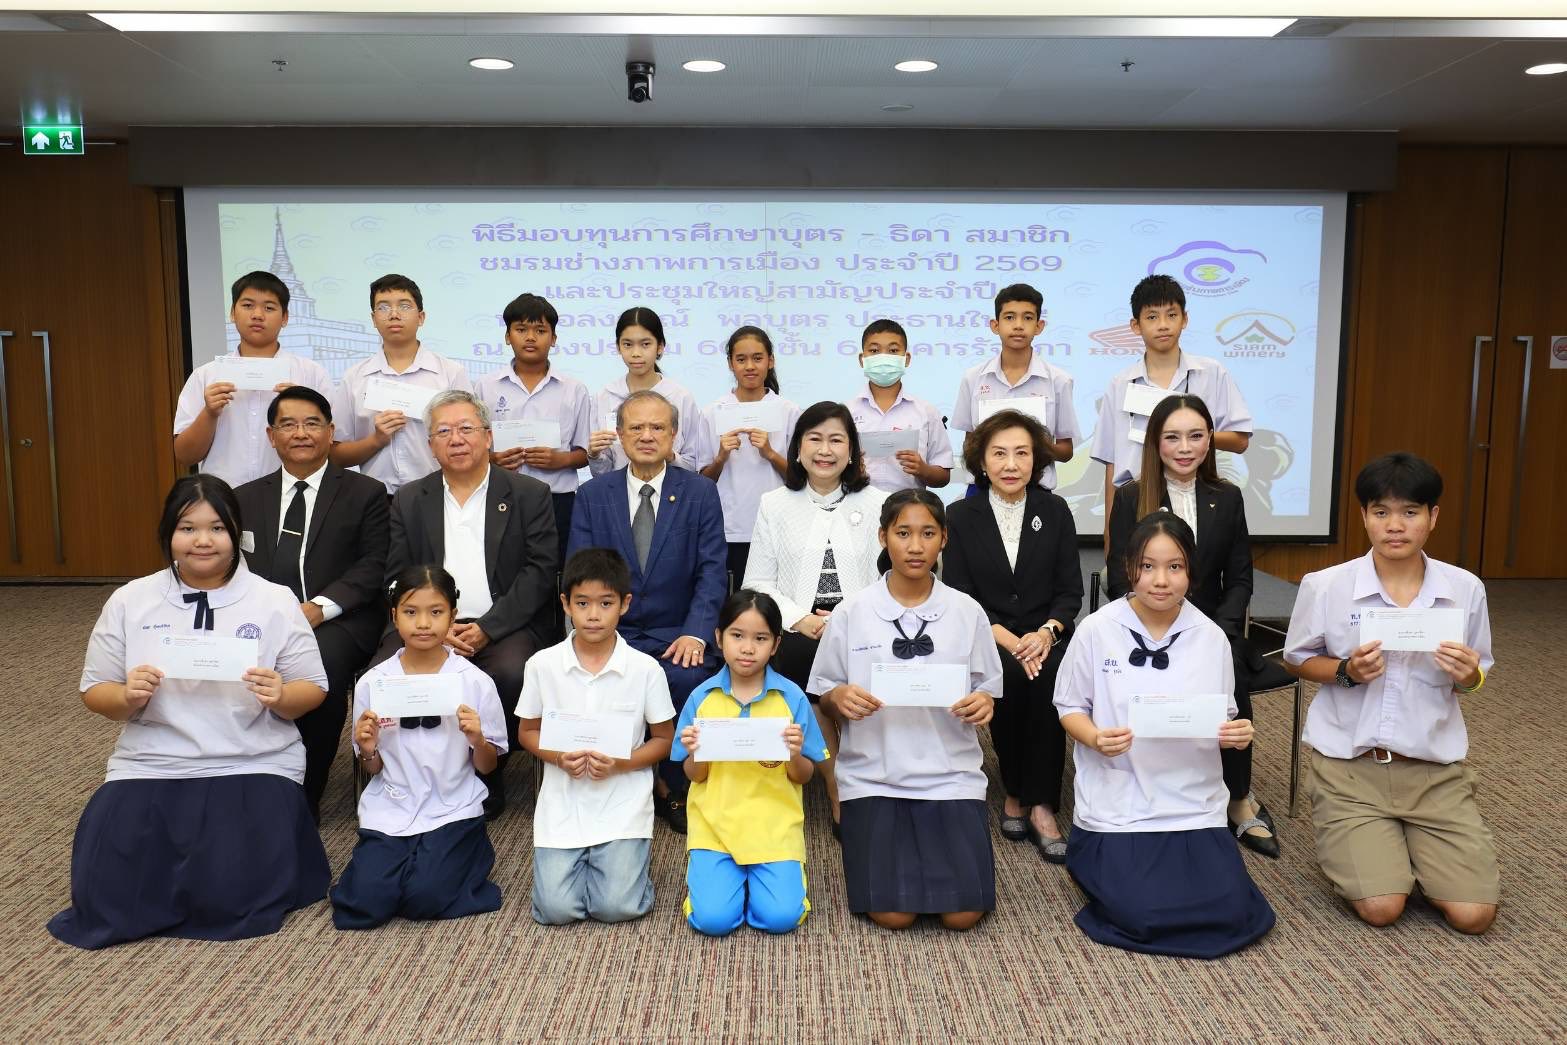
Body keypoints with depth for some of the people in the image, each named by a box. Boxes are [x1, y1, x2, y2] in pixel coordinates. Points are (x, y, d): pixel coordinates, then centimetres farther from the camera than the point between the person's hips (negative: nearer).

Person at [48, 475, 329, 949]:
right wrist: (128, 698, -14)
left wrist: (280, 696, -21)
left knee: (233, 893, -20)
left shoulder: (275, 600, 0)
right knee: (109, 897, -13)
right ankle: (178, 849, 17)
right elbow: (95, 692, 8)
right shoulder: (130, 600, 5)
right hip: (150, 768, 3)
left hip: (253, 768, -2)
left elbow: (311, 690, 2)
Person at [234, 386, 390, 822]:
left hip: (336, 622, -3)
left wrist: (318, 607, -16)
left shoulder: (365, 493, 7)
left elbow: (374, 567, -2)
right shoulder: (246, 499, 18)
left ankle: (305, 797, -16)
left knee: (321, 663, -35)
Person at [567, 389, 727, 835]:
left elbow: (712, 570, -1)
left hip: (677, 635, -1)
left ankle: (675, 787, -5)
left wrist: (695, 633, -18)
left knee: (688, 679, -32)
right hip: (611, 633, 1)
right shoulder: (592, 494, 10)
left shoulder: (701, 492, 7)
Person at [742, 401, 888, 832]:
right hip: (796, 633, 1)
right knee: (804, 658, -25)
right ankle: (839, 793, -7)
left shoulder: (876, 503, 10)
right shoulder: (775, 505, 12)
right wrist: (799, 619, -8)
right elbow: (757, 584, 8)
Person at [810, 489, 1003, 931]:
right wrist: (839, 698, -18)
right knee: (892, 914, -9)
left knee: (963, 914, -8)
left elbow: (985, 692, 7)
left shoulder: (967, 612, 0)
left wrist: (983, 704, -16)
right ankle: (881, 844, 23)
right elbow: (824, 693, 5)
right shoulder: (851, 613, -2)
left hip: (951, 775, 1)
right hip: (874, 778, 0)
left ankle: (937, 839, 23)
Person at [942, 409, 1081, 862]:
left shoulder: (1055, 511, 8)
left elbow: (1070, 590, 5)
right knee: (1010, 676, -32)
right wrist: (1009, 641, -18)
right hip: (986, 639, -1)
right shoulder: (960, 517, 2)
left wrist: (1046, 632, -16)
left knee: (1051, 676, -31)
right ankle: (1014, 791, -10)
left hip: (1045, 637, 1)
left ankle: (1040, 804, -21)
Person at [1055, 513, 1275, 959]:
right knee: (1142, 917, -16)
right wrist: (1096, 738, -20)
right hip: (1117, 807, -2)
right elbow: (1070, 707, 1)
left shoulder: (1212, 638, -1)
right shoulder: (1096, 630, -8)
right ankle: (1092, 861, 17)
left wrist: (1235, 735, -15)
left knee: (1230, 916, -10)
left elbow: (1222, 722, 8)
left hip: (1194, 805, 3)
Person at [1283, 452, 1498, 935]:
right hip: (1351, 764, -2)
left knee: (1473, 913, -6)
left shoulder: (1465, 589, -4)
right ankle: (1349, 845, 20)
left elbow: (1474, 680, 9)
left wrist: (1468, 675, -16)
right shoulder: (1325, 586, -10)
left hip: (1436, 767, 2)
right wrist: (1347, 671, -16)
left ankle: (1406, 846, 23)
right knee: (1380, 907, -12)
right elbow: (1298, 659, 4)